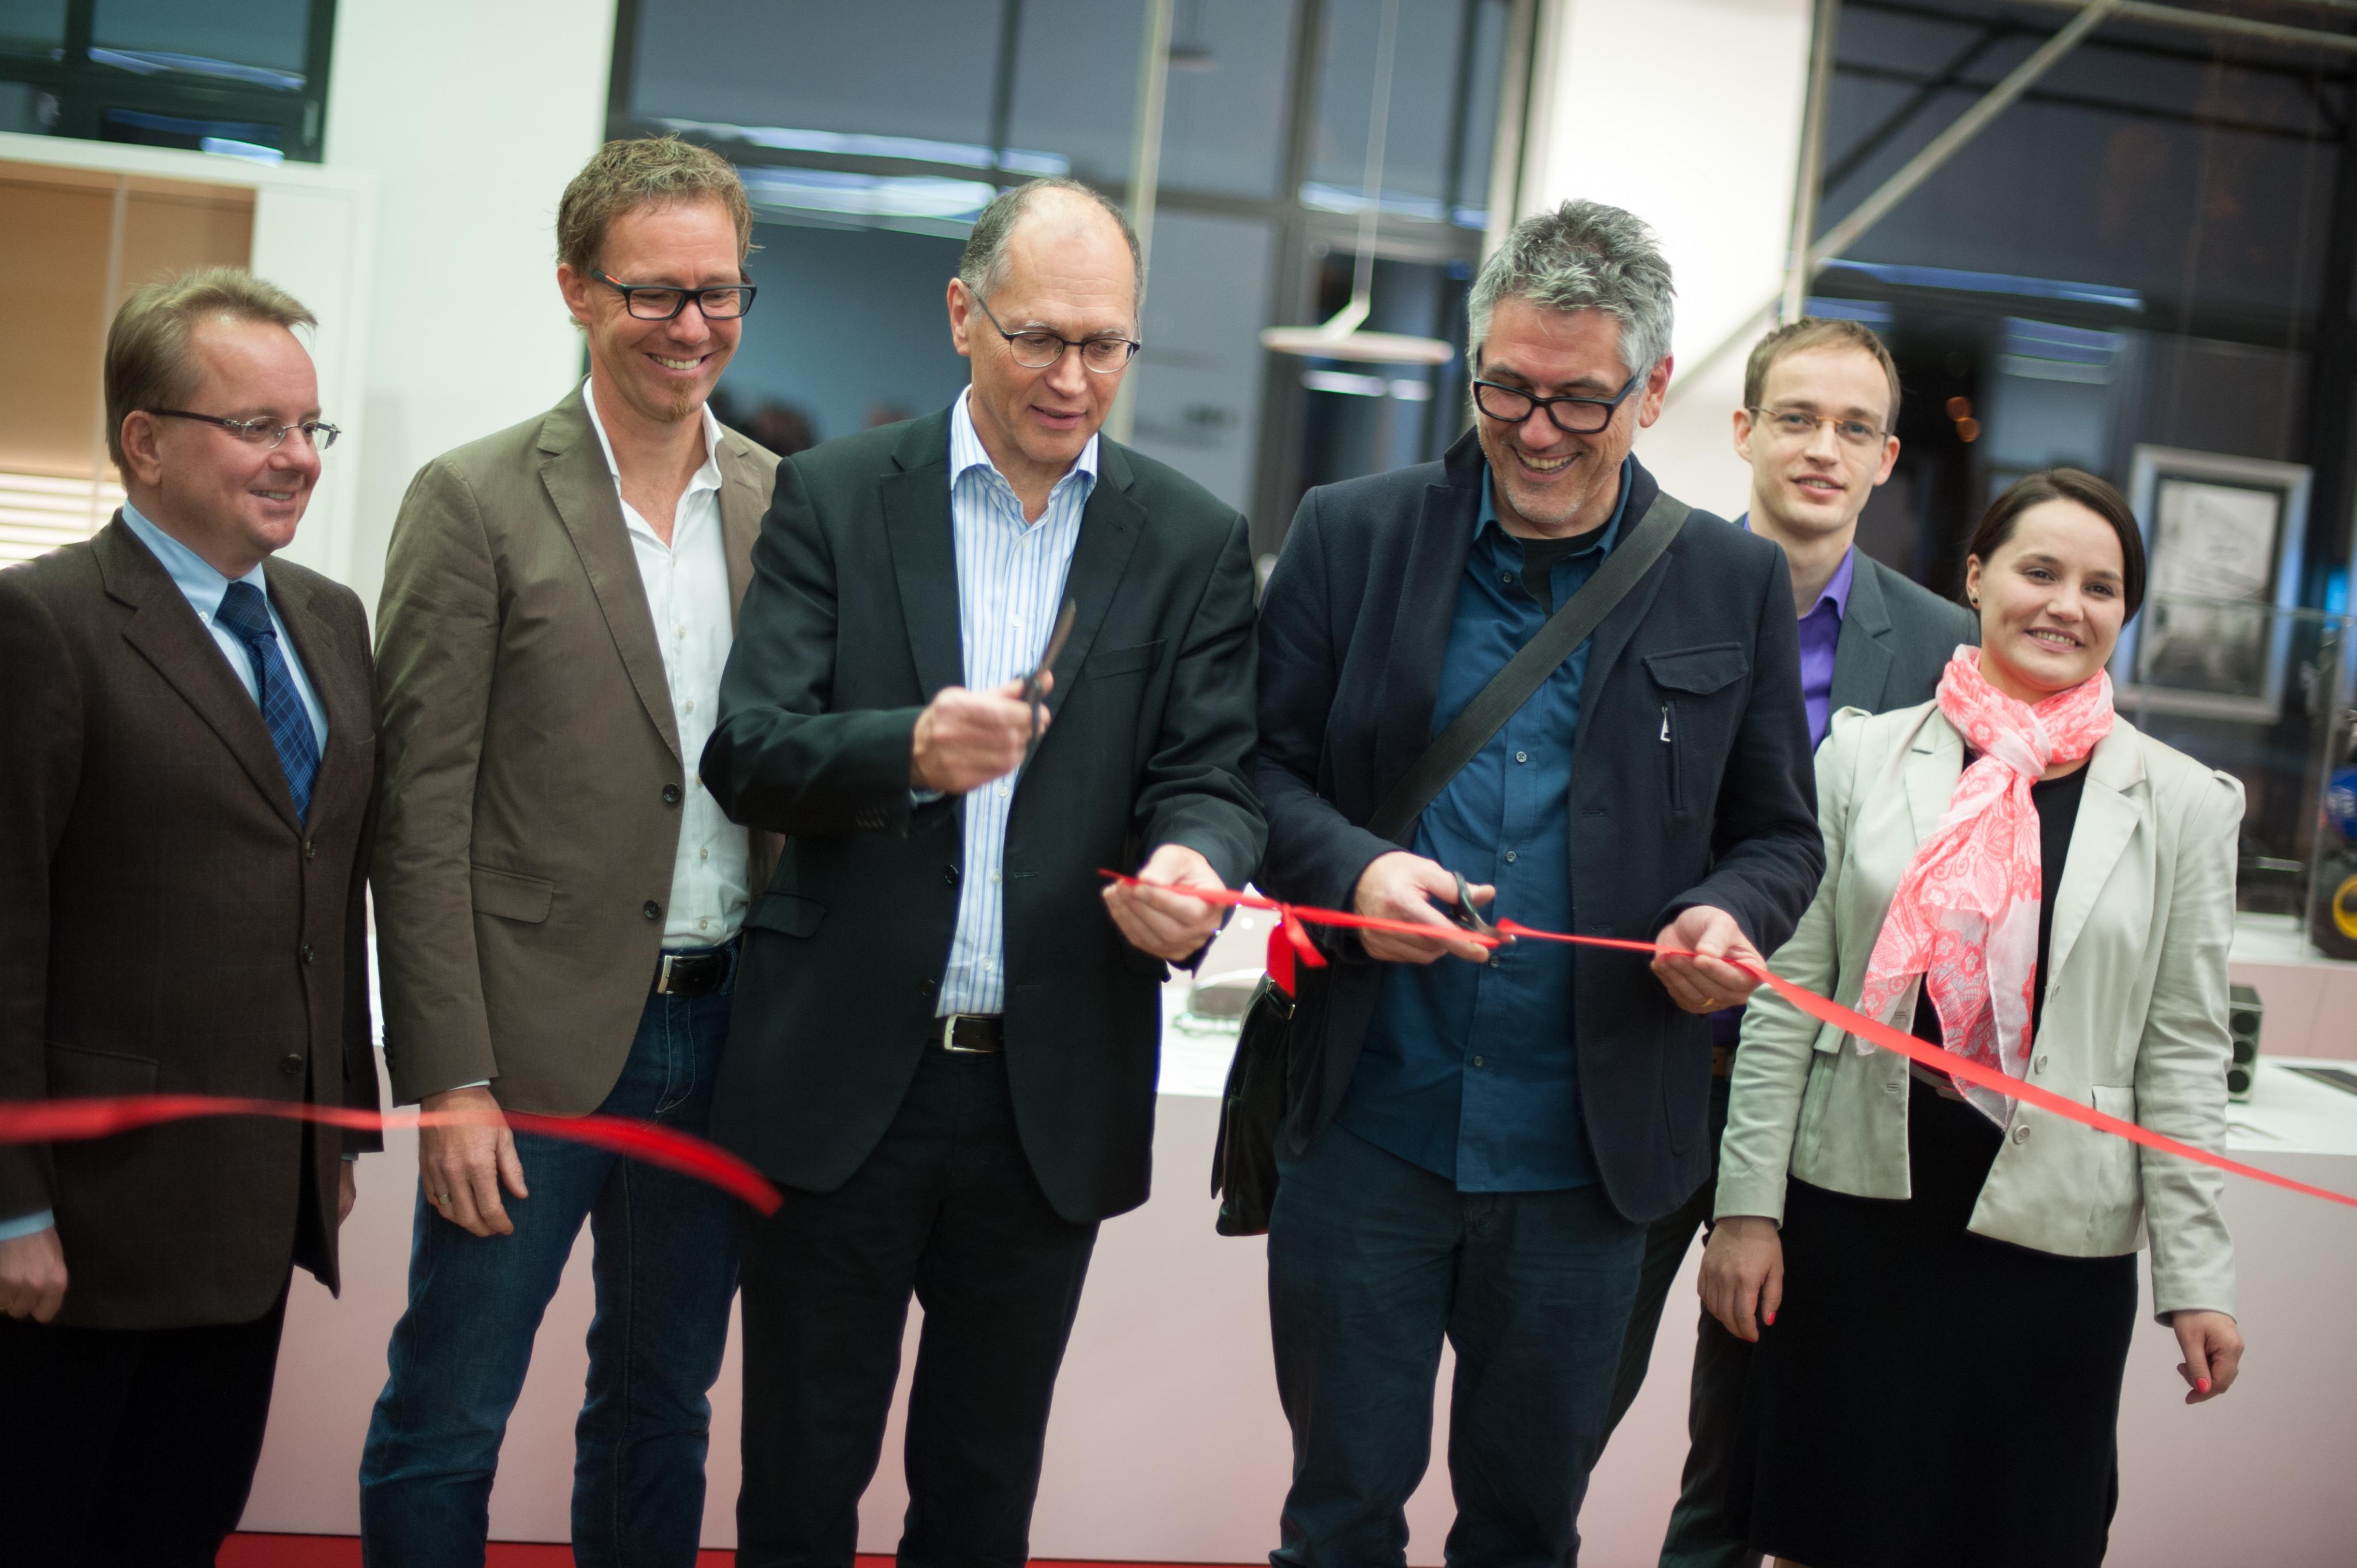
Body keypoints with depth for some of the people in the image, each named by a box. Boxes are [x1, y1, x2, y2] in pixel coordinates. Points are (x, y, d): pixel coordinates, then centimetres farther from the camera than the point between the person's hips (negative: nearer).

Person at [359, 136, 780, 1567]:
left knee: (664, 1406, 17)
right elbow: (422, 817, -8)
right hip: (540, 1037, -4)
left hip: (726, 1030, 4)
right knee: (446, 1421, 5)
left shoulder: (788, 504, 6)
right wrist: (452, 1080, -12)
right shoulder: (476, 504, -6)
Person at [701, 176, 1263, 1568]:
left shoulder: (1195, 541, 4)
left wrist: (1192, 865, -26)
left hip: (1053, 1097, 1)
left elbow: (1214, 772, -2)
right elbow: (747, 753, -6)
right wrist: (908, 749, -27)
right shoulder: (835, 498, 1)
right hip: (842, 1079, -1)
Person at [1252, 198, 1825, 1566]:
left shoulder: (1737, 587, 3)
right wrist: (1351, 871, -17)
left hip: (1585, 1154, 1)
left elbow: (1779, 836, 8)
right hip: (1367, 1131, 0)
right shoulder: (1353, 536, 1)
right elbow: (1262, 764, 3)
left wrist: (1729, 919, -14)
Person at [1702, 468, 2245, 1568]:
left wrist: (2197, 1278, 0)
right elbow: (1787, 998, 2)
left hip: (2054, 1235, 0)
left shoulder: (2181, 806, 3)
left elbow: (2183, 1052, 3)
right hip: (1855, 1209, 0)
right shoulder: (1863, 755, 2)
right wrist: (1746, 1206, -2)